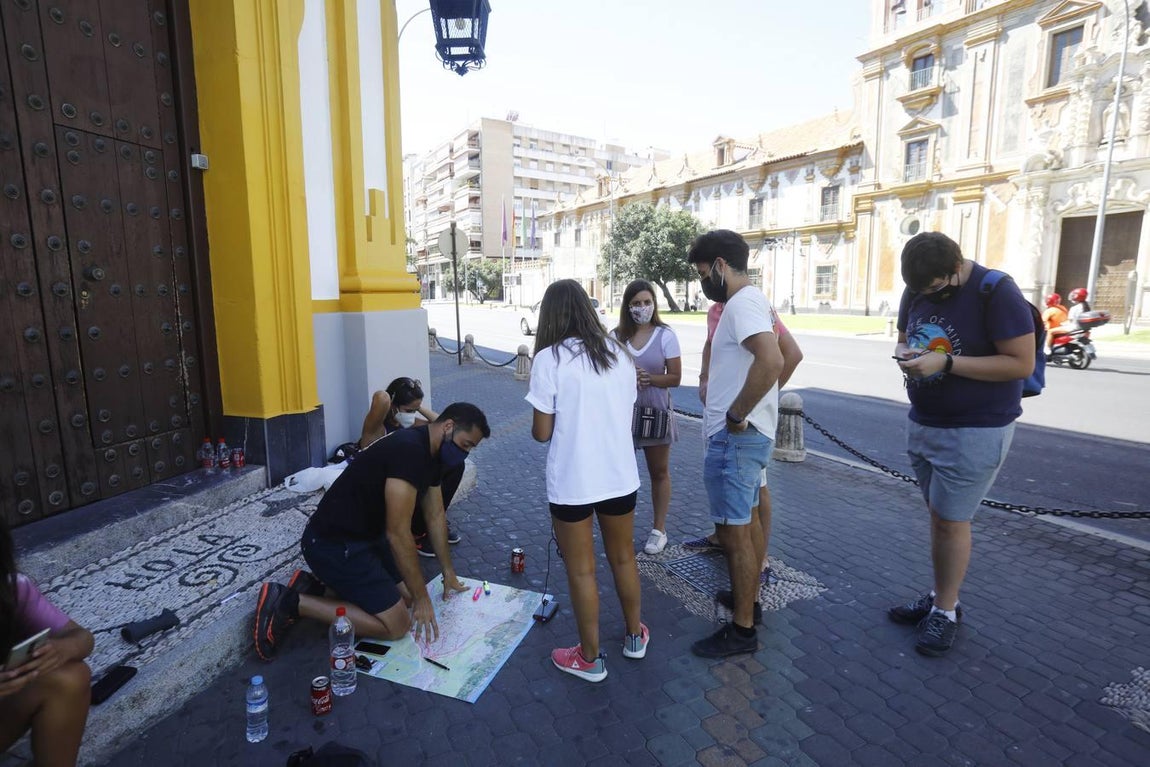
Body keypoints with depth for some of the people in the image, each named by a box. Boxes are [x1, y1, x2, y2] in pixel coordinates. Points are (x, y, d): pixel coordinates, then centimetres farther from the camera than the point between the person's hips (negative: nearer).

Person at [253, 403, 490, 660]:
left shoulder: (432, 453, 4)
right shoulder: (408, 450, -28)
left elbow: (435, 516, 14)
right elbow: (398, 533, -26)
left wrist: (448, 571, 19)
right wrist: (422, 598, -17)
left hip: (366, 535, 10)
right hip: (333, 543, -10)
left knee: (407, 596, 10)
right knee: (397, 625, -9)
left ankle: (315, 587, 13)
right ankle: (290, 603, -5)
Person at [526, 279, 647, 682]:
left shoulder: (549, 359, -13)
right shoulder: (619, 353, 2)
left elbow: (542, 433, -11)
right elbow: (626, 414, 11)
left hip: (573, 482, -5)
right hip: (620, 476, 5)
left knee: (581, 570, 11)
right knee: (624, 558, 22)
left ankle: (590, 658, 27)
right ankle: (634, 636, 41)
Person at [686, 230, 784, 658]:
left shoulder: (742, 303, -18)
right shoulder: (752, 301, 14)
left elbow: (771, 361, -35)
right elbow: (779, 356, 23)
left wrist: (736, 414, -25)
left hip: (734, 437, -11)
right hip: (748, 434, 11)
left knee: (733, 532, -1)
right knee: (747, 521, 21)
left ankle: (742, 630, 13)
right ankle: (749, 598, 38)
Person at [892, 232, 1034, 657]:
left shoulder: (997, 292, -17)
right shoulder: (916, 291, 3)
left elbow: (1021, 363, -19)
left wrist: (946, 362, -27)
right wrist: (904, 352, -10)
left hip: (975, 431, -6)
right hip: (922, 425, 6)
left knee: (951, 521, 0)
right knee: (938, 515, 14)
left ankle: (946, 612, 17)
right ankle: (940, 597, 27)